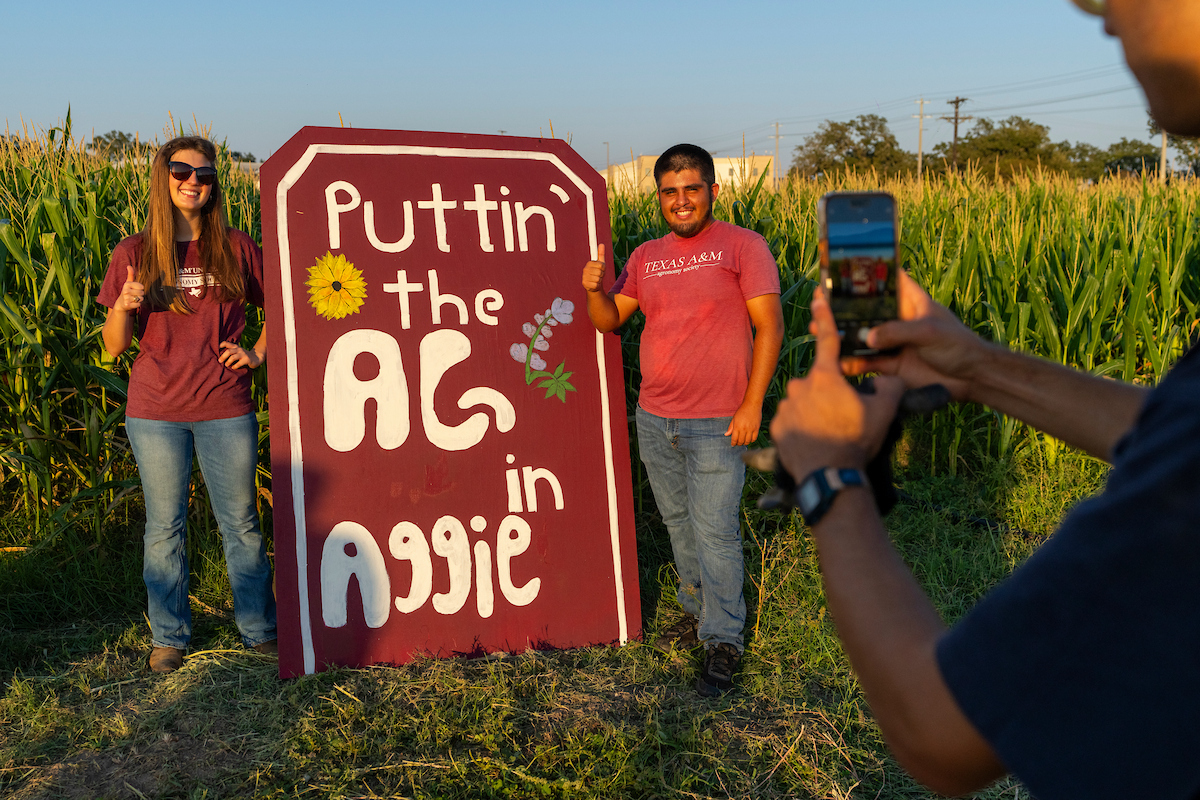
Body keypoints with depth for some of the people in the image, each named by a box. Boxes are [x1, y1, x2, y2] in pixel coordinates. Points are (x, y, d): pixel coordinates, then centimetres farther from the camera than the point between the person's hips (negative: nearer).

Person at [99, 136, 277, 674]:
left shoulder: (235, 249, 1)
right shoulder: (134, 254, 1)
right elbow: (114, 348, 1)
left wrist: (258, 353, 0)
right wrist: (122, 306, -18)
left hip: (225, 409, 0)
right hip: (156, 412, 0)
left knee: (240, 523, 9)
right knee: (164, 528, 10)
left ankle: (259, 629, 25)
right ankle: (169, 638, 26)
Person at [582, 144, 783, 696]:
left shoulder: (742, 246, -5)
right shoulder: (646, 257, 10)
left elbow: (769, 326, -9)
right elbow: (609, 321, 13)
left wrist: (752, 405, -15)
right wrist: (595, 288, -10)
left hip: (717, 423, -6)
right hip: (654, 419, 6)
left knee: (715, 531, -3)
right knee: (678, 523, 17)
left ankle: (723, 641, 11)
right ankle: (699, 612, 34)